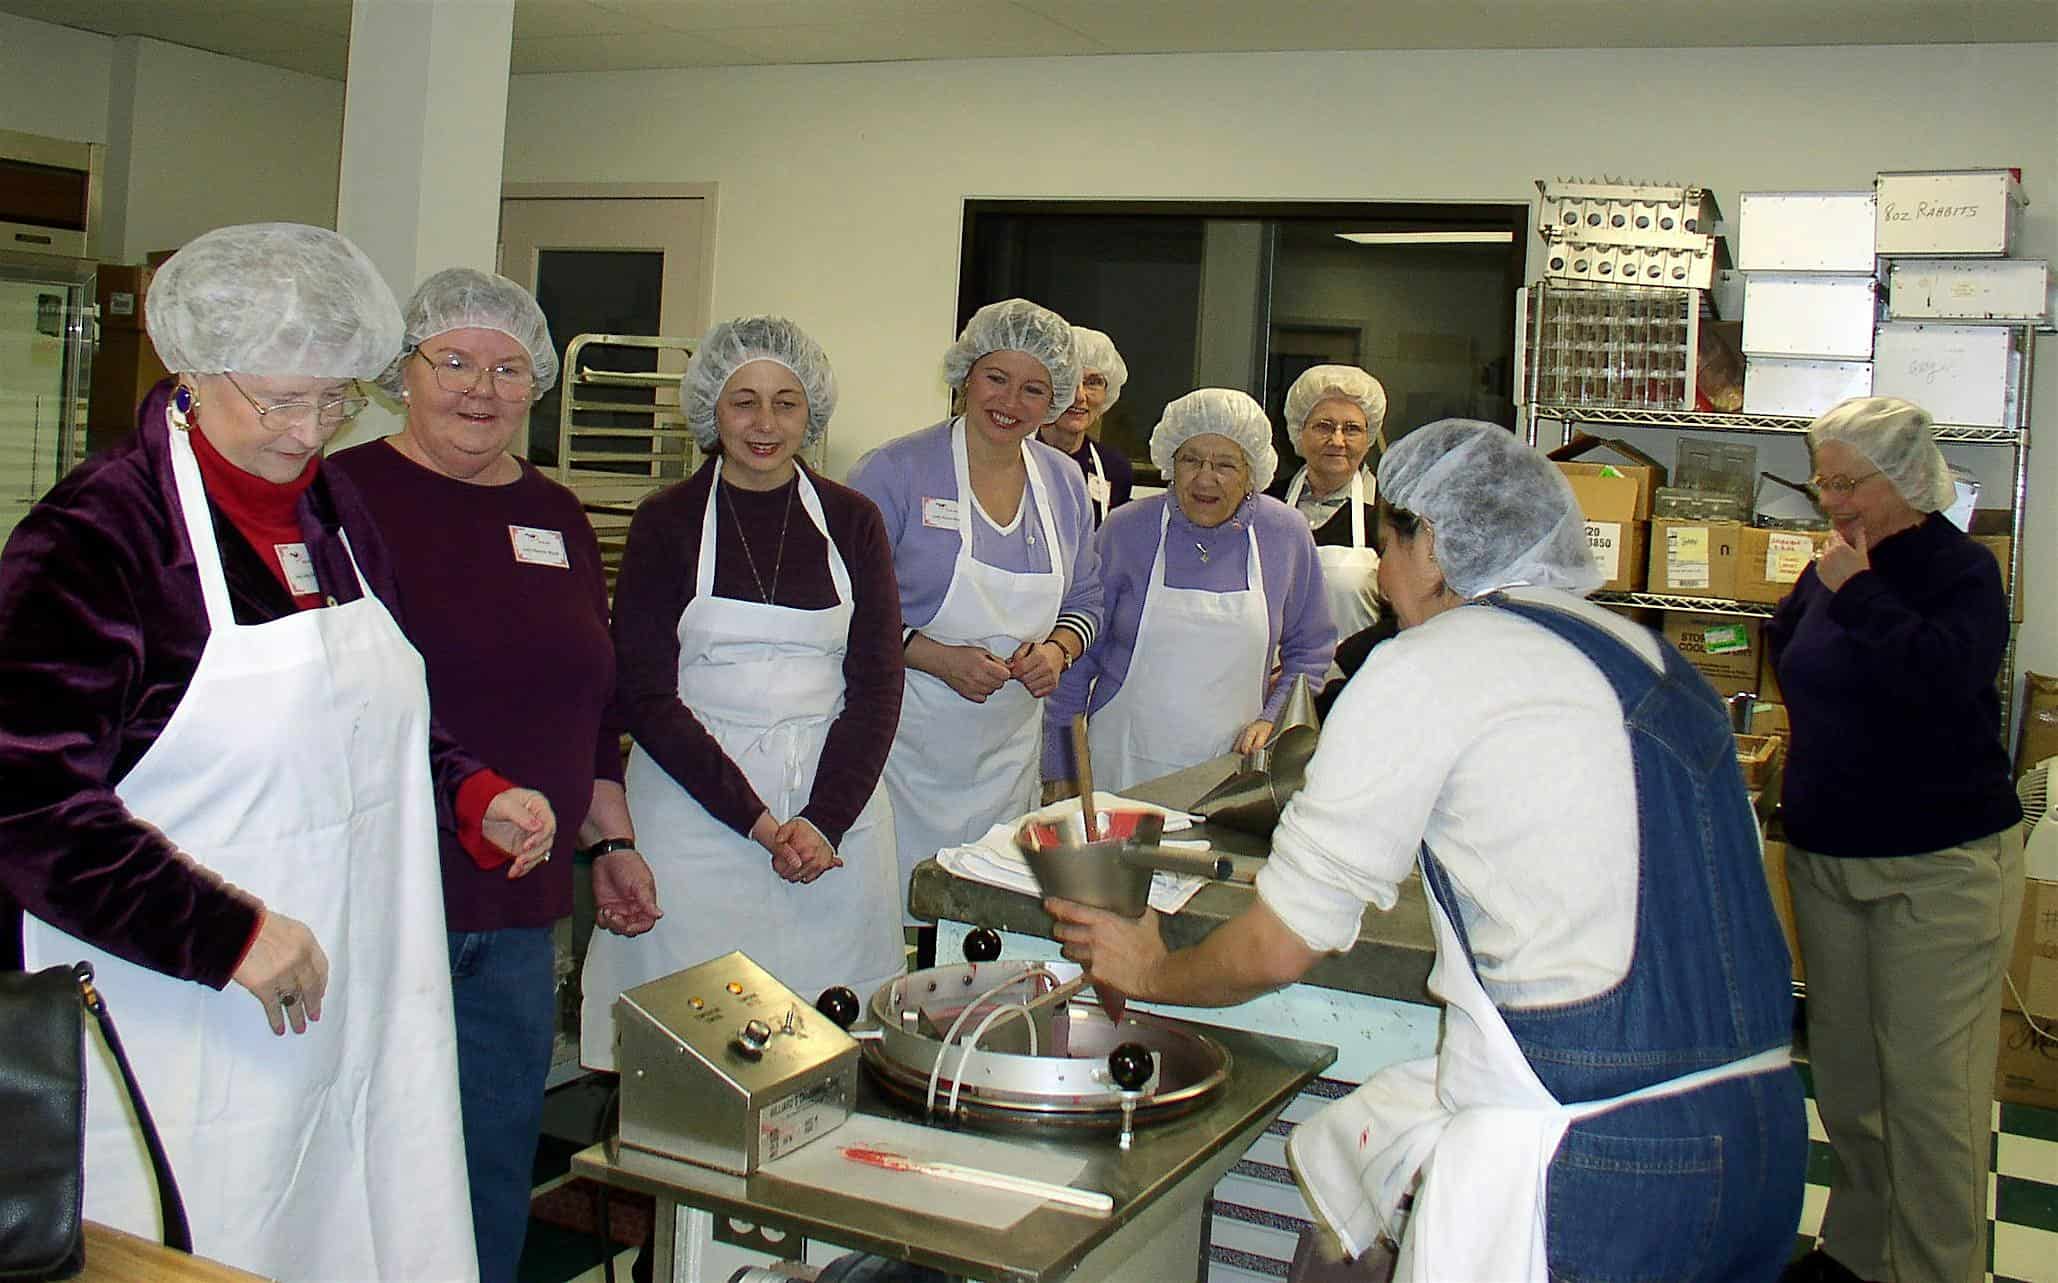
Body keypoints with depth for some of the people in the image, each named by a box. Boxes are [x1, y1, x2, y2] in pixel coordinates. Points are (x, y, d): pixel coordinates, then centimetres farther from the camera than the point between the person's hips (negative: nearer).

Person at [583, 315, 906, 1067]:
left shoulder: (851, 521, 6)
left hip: (836, 799, 2)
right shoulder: (667, 522, 0)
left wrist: (825, 820, -10)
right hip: (693, 794, -2)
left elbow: (877, 683, 4)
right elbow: (646, 695, -5)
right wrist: (759, 822, -12)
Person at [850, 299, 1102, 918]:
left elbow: (1084, 604, 18)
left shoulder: (1065, 483, 9)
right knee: (889, 903, -6)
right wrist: (938, 658, -19)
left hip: (1008, 748, 5)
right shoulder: (897, 471, -8)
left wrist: (1057, 651, -4)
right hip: (905, 740, -5)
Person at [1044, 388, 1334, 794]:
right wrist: (1058, 771, 3)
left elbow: (1310, 652, 14)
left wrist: (1271, 719, 0)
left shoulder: (1286, 535, 1)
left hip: (1232, 769, 1)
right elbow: (1078, 657, 3)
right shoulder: (1126, 532, -3)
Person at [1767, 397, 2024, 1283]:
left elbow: (1942, 677, -28)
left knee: (1926, 1079, -2)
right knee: (1843, 1071, 13)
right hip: (1825, 856, 6)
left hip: (1937, 866, -6)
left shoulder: (1962, 572, -9)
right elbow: (1786, 663, 23)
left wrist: (1857, 592, -21)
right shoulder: (1832, 570, 8)